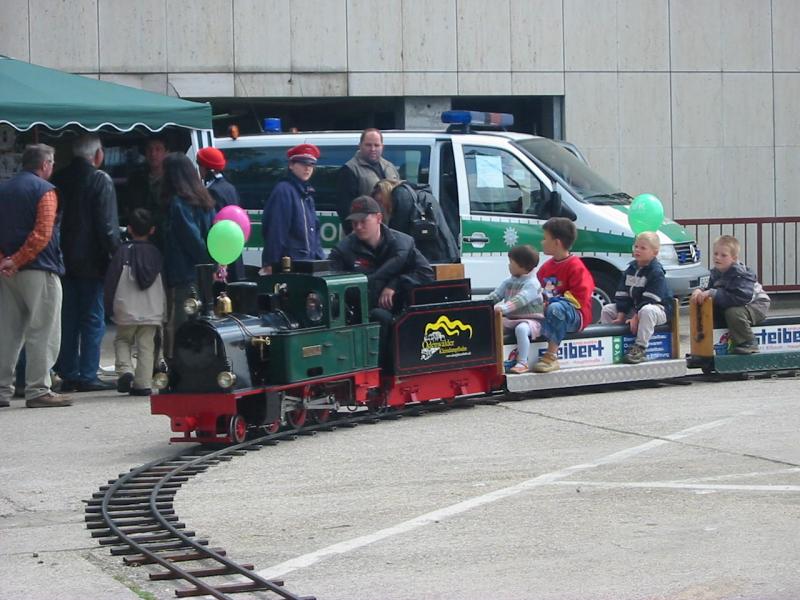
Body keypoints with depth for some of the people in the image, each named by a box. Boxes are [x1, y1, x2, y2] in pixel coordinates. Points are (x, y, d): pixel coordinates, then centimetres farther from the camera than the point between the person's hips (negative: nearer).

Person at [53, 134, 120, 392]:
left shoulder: (60, 179, 8)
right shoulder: (100, 180, -10)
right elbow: (107, 225, -15)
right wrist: (116, 253, -10)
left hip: (65, 261, 6)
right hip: (92, 261, -6)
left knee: (68, 320, 10)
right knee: (93, 320, -1)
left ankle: (68, 374, 11)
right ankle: (87, 376, -4)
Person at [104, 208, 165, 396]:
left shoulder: (123, 251, -6)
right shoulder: (156, 253, 5)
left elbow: (112, 280, -6)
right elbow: (164, 283, 10)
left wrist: (110, 307, 4)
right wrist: (163, 311, 19)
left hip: (127, 310, -2)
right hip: (152, 310, 2)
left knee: (122, 340, 15)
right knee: (146, 346, 5)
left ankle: (125, 370, -7)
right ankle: (142, 384, 0)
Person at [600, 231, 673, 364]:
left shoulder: (656, 272, -16)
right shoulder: (631, 268, 7)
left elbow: (649, 300, -22)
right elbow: (622, 294, 3)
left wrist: (636, 318, -26)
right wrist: (620, 316, -7)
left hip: (658, 308, -8)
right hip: (633, 307, 8)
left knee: (646, 311, -42)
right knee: (607, 309, 2)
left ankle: (640, 348, -38)